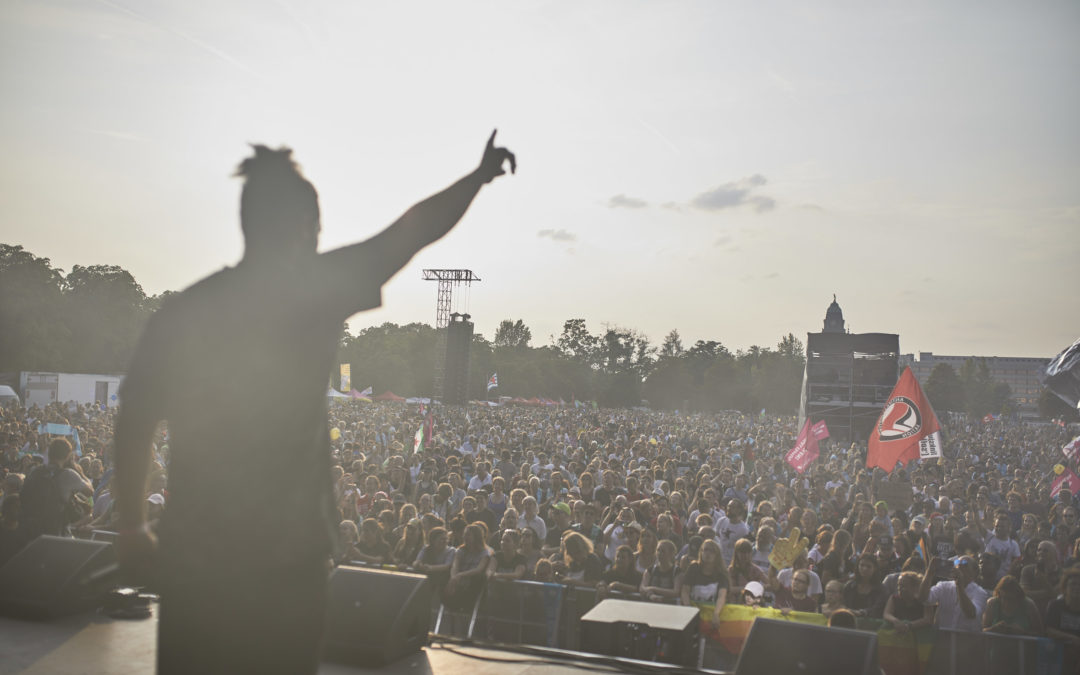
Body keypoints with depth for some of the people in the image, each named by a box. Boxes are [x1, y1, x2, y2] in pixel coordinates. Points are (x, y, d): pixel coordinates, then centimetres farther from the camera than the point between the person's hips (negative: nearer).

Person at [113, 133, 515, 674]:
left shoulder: (182, 310, -1)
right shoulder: (318, 292, -10)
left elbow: (134, 422, 3)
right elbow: (417, 228, -2)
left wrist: (132, 526, 13)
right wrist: (481, 174, 12)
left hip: (195, 552, 3)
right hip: (286, 553, -3)